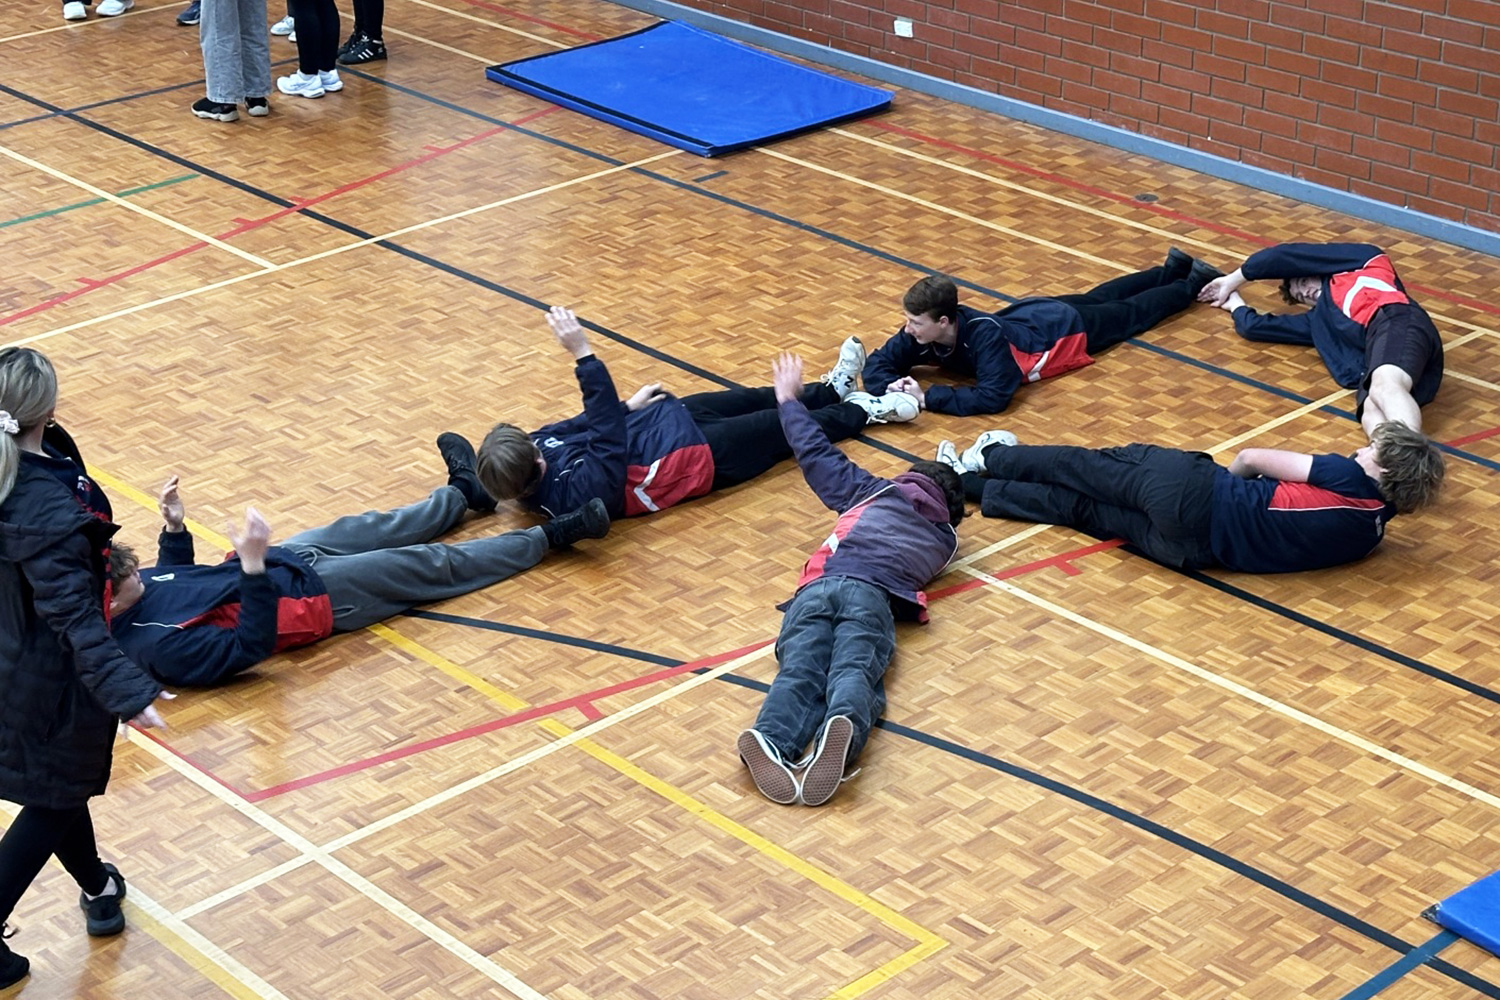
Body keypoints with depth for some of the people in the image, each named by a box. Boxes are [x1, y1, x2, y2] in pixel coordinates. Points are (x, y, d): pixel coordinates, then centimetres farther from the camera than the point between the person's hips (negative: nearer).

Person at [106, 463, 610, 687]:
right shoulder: (159, 647, -32)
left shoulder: (136, 589, -7)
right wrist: (253, 567, -44)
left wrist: (174, 529, -4)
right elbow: (250, 646, -34)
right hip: (315, 594, -8)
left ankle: (462, 492, 50)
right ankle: (548, 536, 18)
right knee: (433, 564, 2)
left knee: (377, 528, 22)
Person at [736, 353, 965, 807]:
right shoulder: (944, 538, 33)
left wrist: (789, 400, 54)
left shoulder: (876, 492, 34)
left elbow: (818, 454, 40)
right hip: (872, 596, -1)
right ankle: (844, 730, -61)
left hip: (817, 586, 1)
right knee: (856, 671, -26)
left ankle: (771, 738, -52)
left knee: (800, 669, -22)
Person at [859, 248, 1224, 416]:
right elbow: (877, 364, -22)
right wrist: (893, 386, -45)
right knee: (1097, 299, 31)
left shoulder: (984, 335, -47)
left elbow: (993, 397, -52)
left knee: (1132, 313, 21)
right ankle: (1171, 270, 54)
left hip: (1068, 328, -6)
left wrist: (928, 397, -55)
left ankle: (1193, 282, 45)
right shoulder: (921, 333, -29)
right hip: (1030, 312, 6)